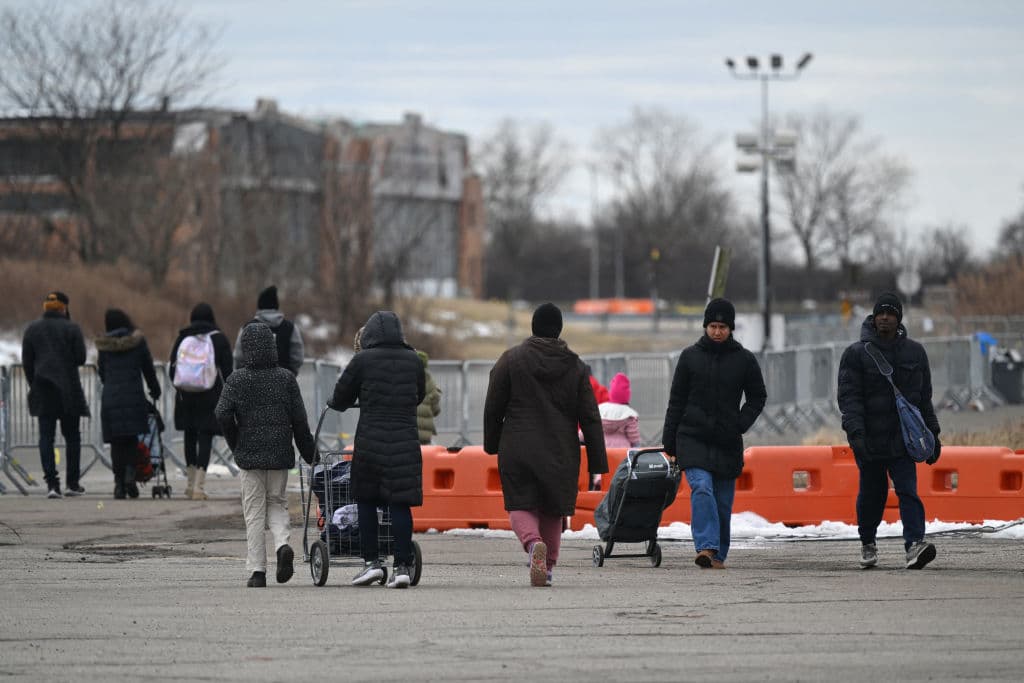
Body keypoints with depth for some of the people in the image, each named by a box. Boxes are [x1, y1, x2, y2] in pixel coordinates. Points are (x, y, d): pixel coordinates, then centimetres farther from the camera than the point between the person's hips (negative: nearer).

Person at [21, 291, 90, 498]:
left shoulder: (32, 330, 5)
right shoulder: (72, 329, -4)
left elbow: (27, 362, 5)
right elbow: (80, 358, -6)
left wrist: (34, 386, 14)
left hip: (42, 388, 2)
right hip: (68, 388, -1)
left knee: (46, 436, -1)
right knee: (72, 436, 11)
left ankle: (51, 483, -13)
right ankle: (72, 483, 13)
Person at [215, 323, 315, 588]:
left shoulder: (237, 379, -5)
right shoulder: (286, 378, -1)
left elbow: (222, 414, -14)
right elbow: (299, 420, 0)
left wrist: (236, 445, 1)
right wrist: (309, 453, 9)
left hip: (249, 455, -1)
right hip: (280, 455, 1)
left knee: (254, 511, 4)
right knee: (277, 503, 17)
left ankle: (257, 570, 1)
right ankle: (282, 544, -11)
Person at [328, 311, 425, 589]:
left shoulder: (362, 360, -2)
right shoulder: (414, 360, 7)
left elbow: (340, 397, 6)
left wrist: (336, 404, 29)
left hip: (370, 439, -2)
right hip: (406, 440, 2)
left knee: (366, 501, 11)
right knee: (400, 503, 2)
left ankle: (372, 560, 6)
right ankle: (403, 565, -2)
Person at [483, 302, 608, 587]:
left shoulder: (510, 360, -2)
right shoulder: (575, 366, 3)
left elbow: (493, 408, 1)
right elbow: (590, 418, 2)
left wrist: (492, 444, 17)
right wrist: (597, 465, 4)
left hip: (518, 450, -2)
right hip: (560, 453, 2)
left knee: (521, 507, 1)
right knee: (552, 511, 16)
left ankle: (533, 543, -28)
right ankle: (548, 567, 15)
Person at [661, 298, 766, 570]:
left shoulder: (745, 360, 5)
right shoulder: (690, 356, 5)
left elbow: (758, 397, 15)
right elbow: (676, 400, 8)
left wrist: (741, 424, -2)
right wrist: (669, 441, 5)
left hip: (727, 443, 2)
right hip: (693, 438, -2)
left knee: (723, 502, 6)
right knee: (701, 488, -21)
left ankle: (718, 554, 17)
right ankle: (706, 546, -30)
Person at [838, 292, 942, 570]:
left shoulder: (914, 352, 9)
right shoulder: (856, 353, -1)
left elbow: (924, 398, 16)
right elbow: (848, 397, -8)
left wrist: (932, 434, 13)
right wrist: (856, 432, -21)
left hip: (902, 439, 1)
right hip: (869, 440, -1)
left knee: (908, 490, -13)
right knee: (872, 493, 11)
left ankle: (914, 543, -24)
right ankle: (868, 543, 32)